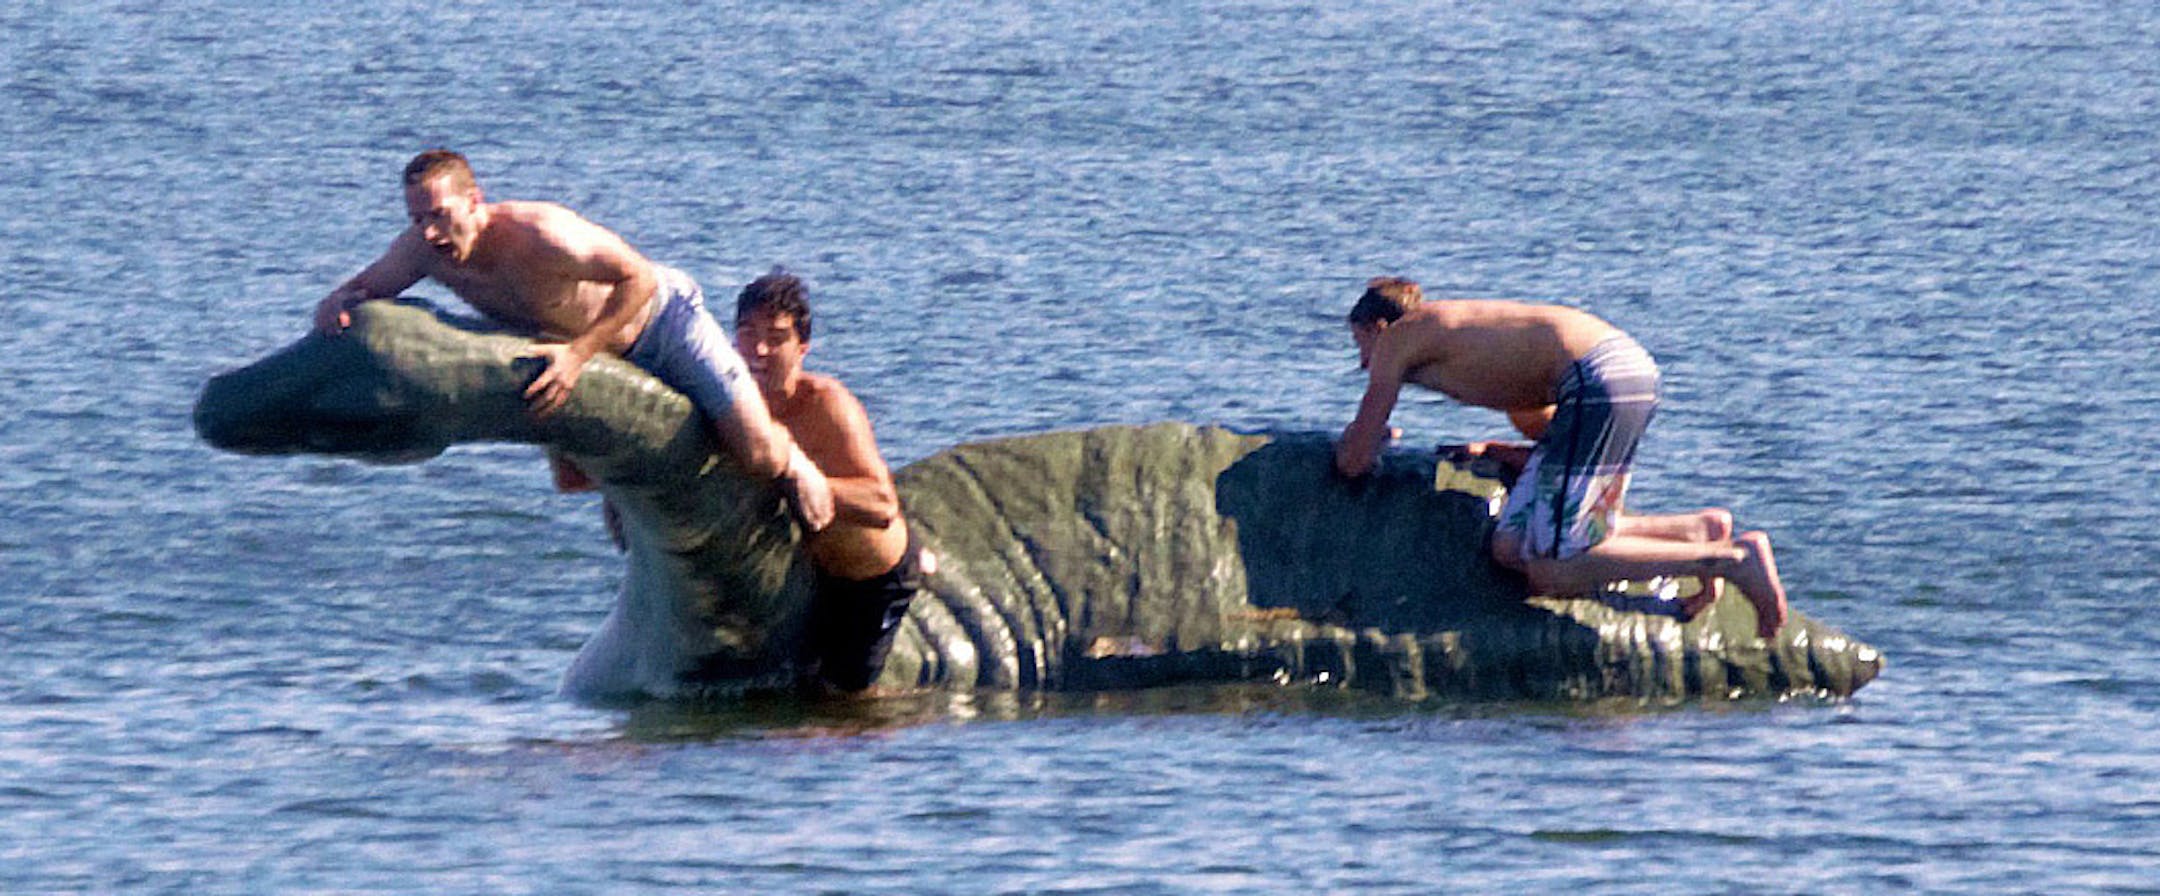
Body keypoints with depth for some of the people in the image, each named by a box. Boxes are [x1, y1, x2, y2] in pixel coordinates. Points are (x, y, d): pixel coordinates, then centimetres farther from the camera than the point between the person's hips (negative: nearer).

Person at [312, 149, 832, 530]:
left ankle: (792, 464, 27)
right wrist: (338, 307, -35)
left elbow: (639, 279, -32)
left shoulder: (539, 236, -41)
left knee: (755, 455, -10)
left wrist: (580, 353, -38)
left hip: (662, 318, -7)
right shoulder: (423, 248, -22)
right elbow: (352, 296, -10)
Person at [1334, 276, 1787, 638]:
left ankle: (1735, 559, -15)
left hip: (1597, 377, -9)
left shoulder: (1396, 339, 9)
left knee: (1553, 572, -9)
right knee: (1512, 548, 8)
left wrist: (1364, 438, 30)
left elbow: (1355, 461, 10)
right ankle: (1697, 529, 6)